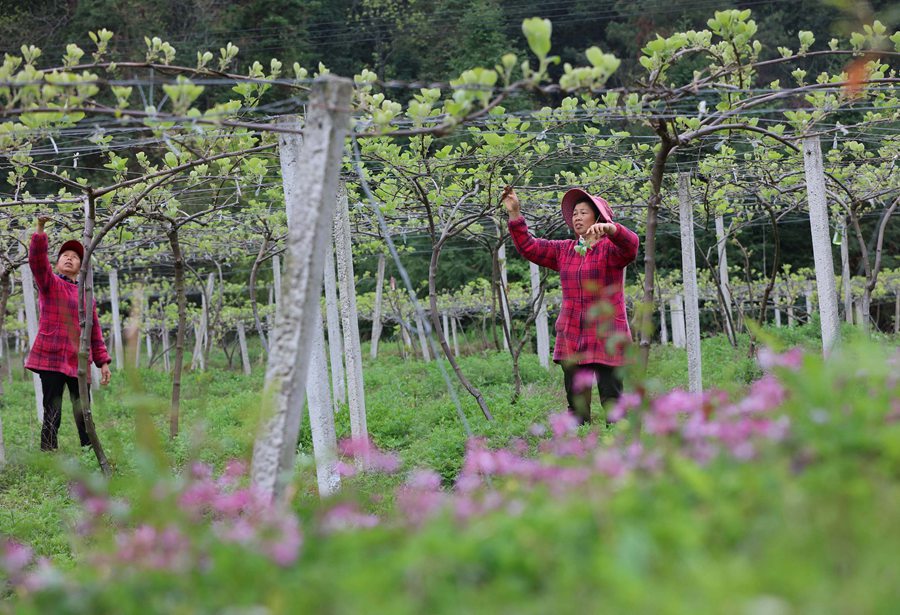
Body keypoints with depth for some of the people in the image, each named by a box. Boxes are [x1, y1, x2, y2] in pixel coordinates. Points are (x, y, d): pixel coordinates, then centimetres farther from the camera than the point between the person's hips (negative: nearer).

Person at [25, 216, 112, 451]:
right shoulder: (49, 284, 7)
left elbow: (95, 332, 18)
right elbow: (36, 259, -11)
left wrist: (103, 361, 12)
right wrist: (40, 231, -23)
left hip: (79, 361, 4)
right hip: (51, 359, -4)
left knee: (83, 414, 5)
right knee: (52, 414, -7)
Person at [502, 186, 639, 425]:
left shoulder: (610, 248, -1)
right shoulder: (564, 251, 16)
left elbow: (630, 244, -22)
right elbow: (529, 247, 16)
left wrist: (609, 228, -42)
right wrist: (515, 214, 6)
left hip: (606, 338, -5)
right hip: (571, 339, 5)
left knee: (612, 399, -8)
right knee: (576, 403, 4)